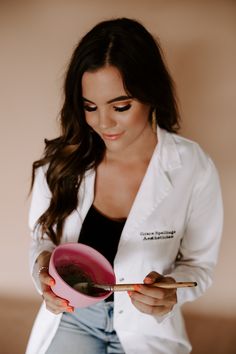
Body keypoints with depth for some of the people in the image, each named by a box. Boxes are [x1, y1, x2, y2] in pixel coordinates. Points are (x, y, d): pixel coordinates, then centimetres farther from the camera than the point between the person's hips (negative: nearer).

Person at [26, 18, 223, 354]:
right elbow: (43, 236, 2)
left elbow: (199, 264, -5)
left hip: (146, 324, -1)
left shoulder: (195, 170, -17)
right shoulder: (62, 159, -12)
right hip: (70, 314, 2)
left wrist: (172, 290, -26)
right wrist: (44, 264, -20)